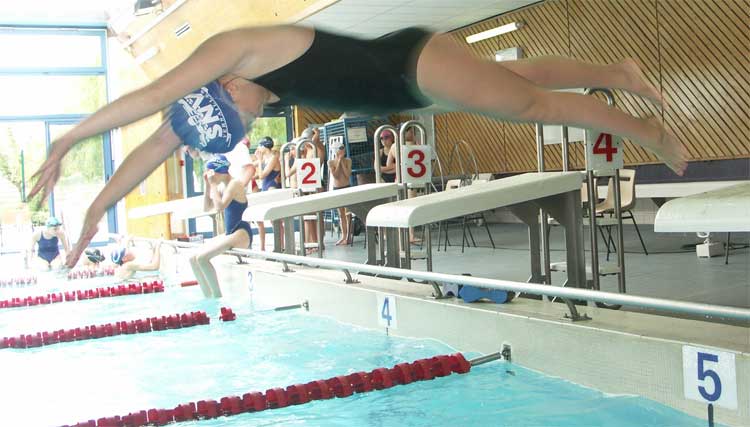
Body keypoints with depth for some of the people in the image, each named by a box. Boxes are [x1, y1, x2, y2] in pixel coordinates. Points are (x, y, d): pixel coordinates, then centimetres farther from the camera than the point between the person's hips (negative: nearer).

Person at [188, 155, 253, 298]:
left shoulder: (234, 184, -12)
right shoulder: (222, 186, 15)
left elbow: (220, 206, -23)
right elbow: (207, 207, 18)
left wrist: (213, 184, -14)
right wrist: (207, 185, 8)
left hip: (242, 234, -10)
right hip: (230, 234, 10)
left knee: (202, 258, -23)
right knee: (193, 259, 7)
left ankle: (218, 298, -16)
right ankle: (209, 298, 8)